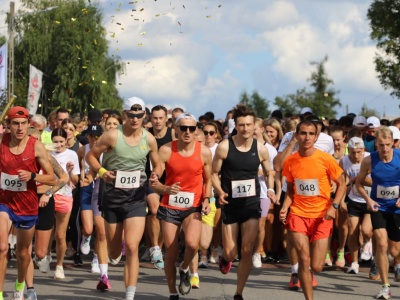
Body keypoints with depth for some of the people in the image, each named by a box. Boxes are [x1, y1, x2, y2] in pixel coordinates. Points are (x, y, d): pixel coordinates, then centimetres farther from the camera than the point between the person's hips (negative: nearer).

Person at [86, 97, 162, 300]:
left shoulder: (149, 139, 0)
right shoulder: (113, 136, -8)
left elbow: (157, 165, 14)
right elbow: (91, 155, 1)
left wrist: (156, 174, -9)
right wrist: (101, 172, -16)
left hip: (136, 197, 0)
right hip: (112, 196, 0)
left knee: (132, 247, -16)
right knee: (114, 253, 11)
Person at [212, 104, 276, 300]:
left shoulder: (260, 149, -2)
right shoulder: (224, 147, -9)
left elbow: (269, 173, 14)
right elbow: (214, 173, -1)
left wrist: (270, 190, -5)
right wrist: (219, 192, -19)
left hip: (252, 204, 1)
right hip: (230, 204, -1)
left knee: (247, 250, -6)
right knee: (231, 252, 2)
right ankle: (224, 258, 43)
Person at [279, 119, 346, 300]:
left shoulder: (326, 159, -9)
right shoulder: (290, 161, -1)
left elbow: (342, 184, 0)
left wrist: (334, 206, -14)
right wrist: (285, 207, -6)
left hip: (321, 217, -1)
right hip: (298, 215, 1)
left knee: (316, 267, -2)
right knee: (304, 259, -13)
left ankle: (306, 275, 35)